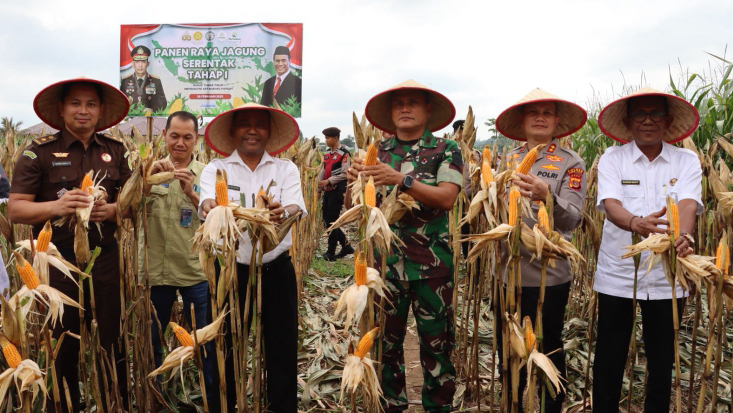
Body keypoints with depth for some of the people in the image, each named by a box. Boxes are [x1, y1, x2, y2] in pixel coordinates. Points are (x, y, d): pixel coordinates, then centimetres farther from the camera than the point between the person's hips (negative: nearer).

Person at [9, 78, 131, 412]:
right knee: (61, 350, 9)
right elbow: (15, 210, -4)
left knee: (112, 344, 8)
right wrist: (56, 206, -21)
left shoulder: (115, 151, 8)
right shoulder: (39, 152, -2)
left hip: (105, 262, 2)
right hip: (57, 264, -2)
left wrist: (112, 210, -11)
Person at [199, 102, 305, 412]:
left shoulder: (286, 169, 2)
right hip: (230, 270, 0)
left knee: (282, 349, 7)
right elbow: (206, 203, -18)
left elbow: (296, 206, -15)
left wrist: (284, 212, -39)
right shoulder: (216, 169, 1)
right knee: (225, 349, 10)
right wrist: (210, 209, -43)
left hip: (276, 270, 1)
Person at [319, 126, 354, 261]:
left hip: (338, 190, -9)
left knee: (332, 220, -5)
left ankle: (331, 252, 6)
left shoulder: (344, 153, -11)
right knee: (326, 218, 11)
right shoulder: (327, 152, 14)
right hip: (328, 190, 9)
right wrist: (319, 186, 15)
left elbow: (345, 174, -16)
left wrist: (328, 181, -19)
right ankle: (346, 246, 23)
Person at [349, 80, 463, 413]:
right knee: (385, 339, 10)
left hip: (431, 263, -2)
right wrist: (356, 181, -16)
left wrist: (402, 179, -26)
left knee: (436, 342, 6)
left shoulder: (445, 150, 0)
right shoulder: (379, 152, 8)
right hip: (385, 260, 3)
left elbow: (447, 198, -15)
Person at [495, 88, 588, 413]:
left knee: (550, 347, 11)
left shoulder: (571, 163, -5)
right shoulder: (507, 160, 6)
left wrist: (547, 196, -37)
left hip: (550, 274, -3)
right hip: (508, 271, 4)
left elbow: (573, 218, -19)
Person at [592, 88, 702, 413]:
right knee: (609, 358, 9)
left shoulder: (686, 161, 1)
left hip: (666, 277, 1)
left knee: (662, 361, 13)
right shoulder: (612, 158, -1)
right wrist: (637, 223, -39)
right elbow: (610, 204, -17)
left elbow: (688, 205, -16)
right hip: (617, 274, -1)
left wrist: (683, 236, -38)